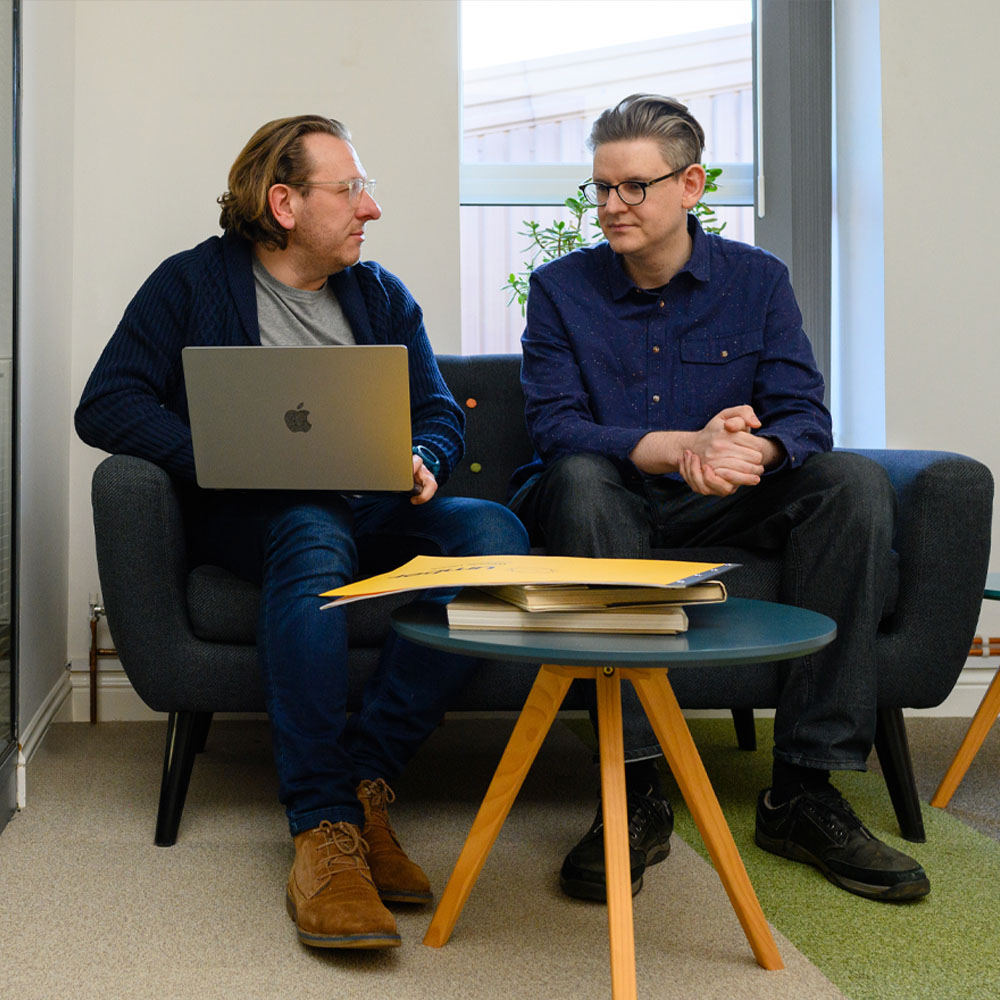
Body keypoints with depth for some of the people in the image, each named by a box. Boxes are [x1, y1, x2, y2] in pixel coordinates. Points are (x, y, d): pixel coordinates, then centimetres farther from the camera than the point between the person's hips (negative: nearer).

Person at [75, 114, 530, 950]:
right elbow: (105, 405, -4)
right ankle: (323, 826, -40)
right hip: (253, 517, -4)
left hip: (374, 508, 4)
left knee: (496, 531, -27)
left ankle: (364, 777, -30)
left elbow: (440, 412, 19)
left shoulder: (382, 295, 19)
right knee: (313, 537, -40)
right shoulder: (193, 284, 6)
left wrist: (423, 463, -7)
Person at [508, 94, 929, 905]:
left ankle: (804, 790, -25)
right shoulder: (561, 289, 1)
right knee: (579, 478, -36)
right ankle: (635, 790, -37)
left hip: (719, 508, 2)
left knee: (854, 483, -23)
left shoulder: (757, 280, 5)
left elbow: (803, 415, -6)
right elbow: (554, 426, -13)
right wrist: (684, 447, -29)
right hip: (611, 510, -2)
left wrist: (750, 453, -32)